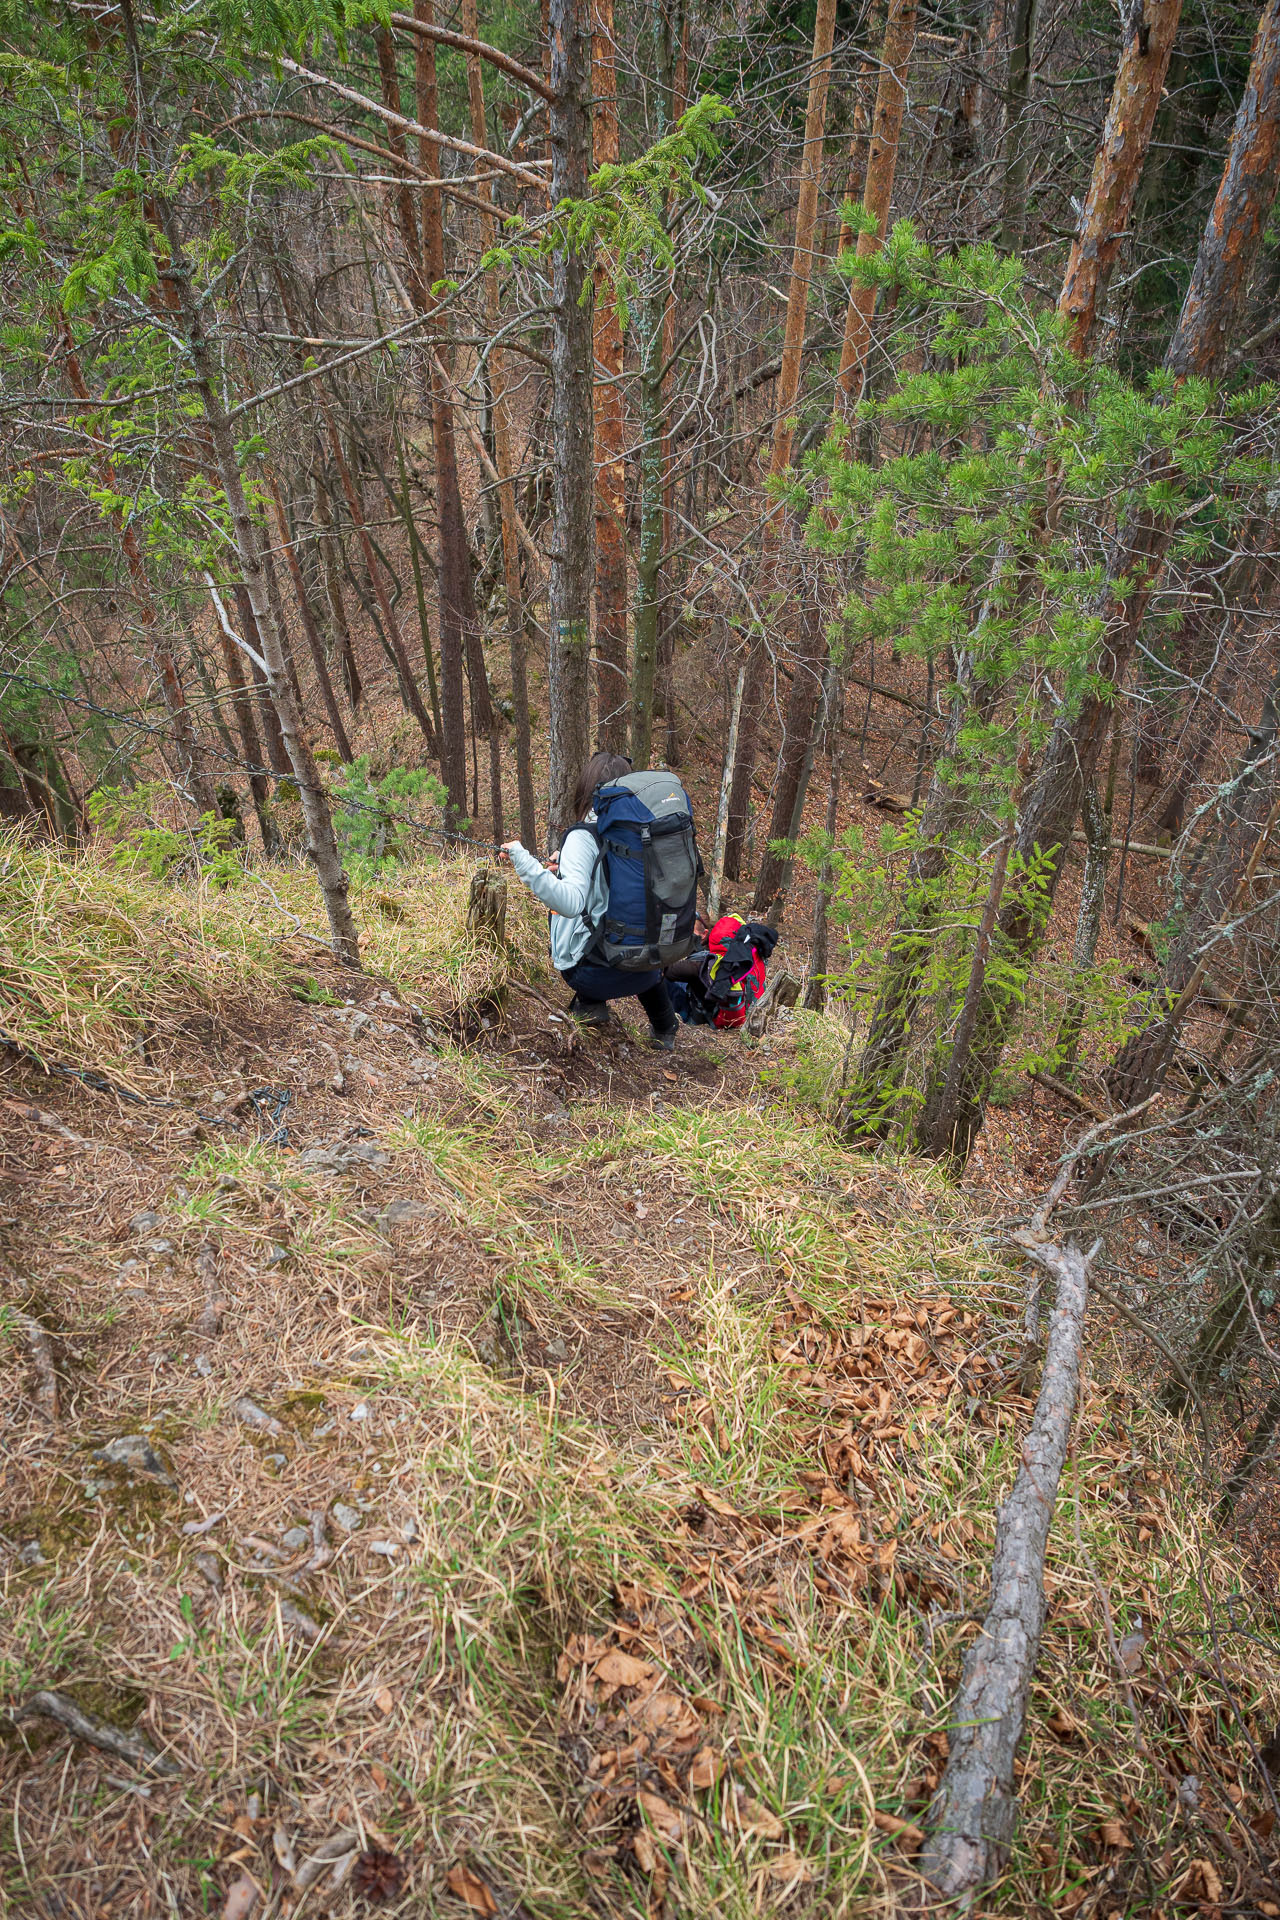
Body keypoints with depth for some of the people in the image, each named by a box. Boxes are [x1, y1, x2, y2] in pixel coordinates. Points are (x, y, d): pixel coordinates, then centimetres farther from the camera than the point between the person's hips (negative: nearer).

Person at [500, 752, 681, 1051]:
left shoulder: (585, 836, -13)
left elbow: (571, 902, -28)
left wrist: (523, 860, -26)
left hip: (588, 970, -4)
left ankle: (589, 1002, 21)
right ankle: (664, 1029, 37)